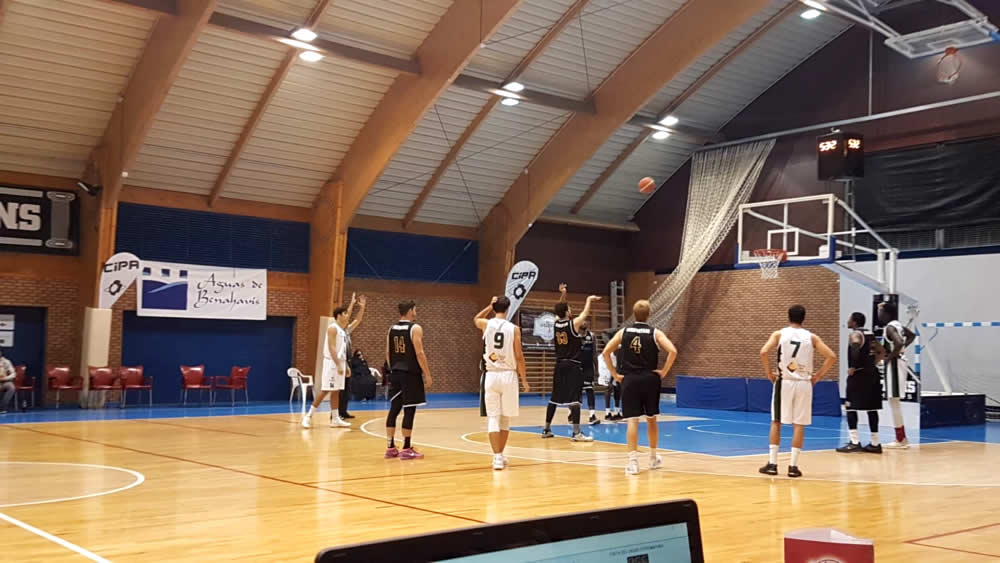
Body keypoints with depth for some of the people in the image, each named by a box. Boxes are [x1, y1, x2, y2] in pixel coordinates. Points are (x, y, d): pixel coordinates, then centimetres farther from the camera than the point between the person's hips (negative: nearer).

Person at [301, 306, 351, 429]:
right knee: (325, 390, -9)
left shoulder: (342, 330, 16)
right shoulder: (333, 328, -12)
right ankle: (308, 416, -4)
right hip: (332, 363, -9)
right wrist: (338, 365, -25)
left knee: (336, 391, 9)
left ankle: (335, 419, 11)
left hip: (340, 363, 9)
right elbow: (331, 348, -20)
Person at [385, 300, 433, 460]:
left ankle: (391, 447, 12)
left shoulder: (391, 329, 10)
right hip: (411, 374, -7)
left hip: (395, 374, 7)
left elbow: (387, 353, 12)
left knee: (394, 409, 9)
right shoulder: (415, 328, -11)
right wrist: (427, 374, -10)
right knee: (409, 410, -3)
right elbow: (419, 353, -16)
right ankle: (406, 449, -1)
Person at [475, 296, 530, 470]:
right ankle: (500, 455, 20)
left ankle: (497, 457, -7)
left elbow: (476, 319, 27)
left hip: (491, 375, 1)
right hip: (508, 375, -1)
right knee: (505, 418, 12)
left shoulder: (486, 324, 0)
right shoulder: (514, 329, -4)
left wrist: (490, 306, 25)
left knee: (493, 418, 3)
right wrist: (524, 380, 4)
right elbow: (519, 357, -4)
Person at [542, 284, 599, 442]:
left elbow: (559, 310, 24)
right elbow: (585, 313, 5)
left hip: (560, 365, 6)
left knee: (554, 398, 13)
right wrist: (589, 300, 21)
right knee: (574, 399, -9)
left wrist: (562, 294, 23)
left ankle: (546, 430, 20)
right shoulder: (574, 323, -11)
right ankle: (577, 433, -13)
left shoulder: (556, 323, 4)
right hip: (573, 365, -6)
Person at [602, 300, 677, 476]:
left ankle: (633, 461, -11)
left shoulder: (624, 332, 4)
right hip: (650, 379, 0)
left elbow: (605, 352, 1)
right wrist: (663, 372, -5)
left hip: (629, 380, 0)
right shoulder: (655, 333, -1)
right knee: (651, 419, 16)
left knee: (632, 421, -2)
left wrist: (615, 374, 5)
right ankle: (653, 458, 29)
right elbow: (673, 351, -14)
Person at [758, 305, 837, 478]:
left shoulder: (779, 334, 0)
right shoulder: (811, 337, 4)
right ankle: (793, 466, 5)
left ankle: (772, 464, 8)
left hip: (784, 382, -1)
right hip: (804, 383, 1)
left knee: (776, 422, 9)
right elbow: (832, 356, -2)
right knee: (799, 425, 6)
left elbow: (764, 352, -14)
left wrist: (769, 373, -2)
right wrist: (818, 376, 6)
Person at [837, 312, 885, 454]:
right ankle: (875, 443, 12)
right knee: (871, 408, 10)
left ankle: (854, 442, -7)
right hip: (871, 373, 8)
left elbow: (856, 348, -29)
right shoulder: (869, 334, 17)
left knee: (851, 407, -3)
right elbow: (882, 351, 22)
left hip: (859, 374, -8)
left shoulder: (855, 334, -9)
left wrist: (853, 367, -21)